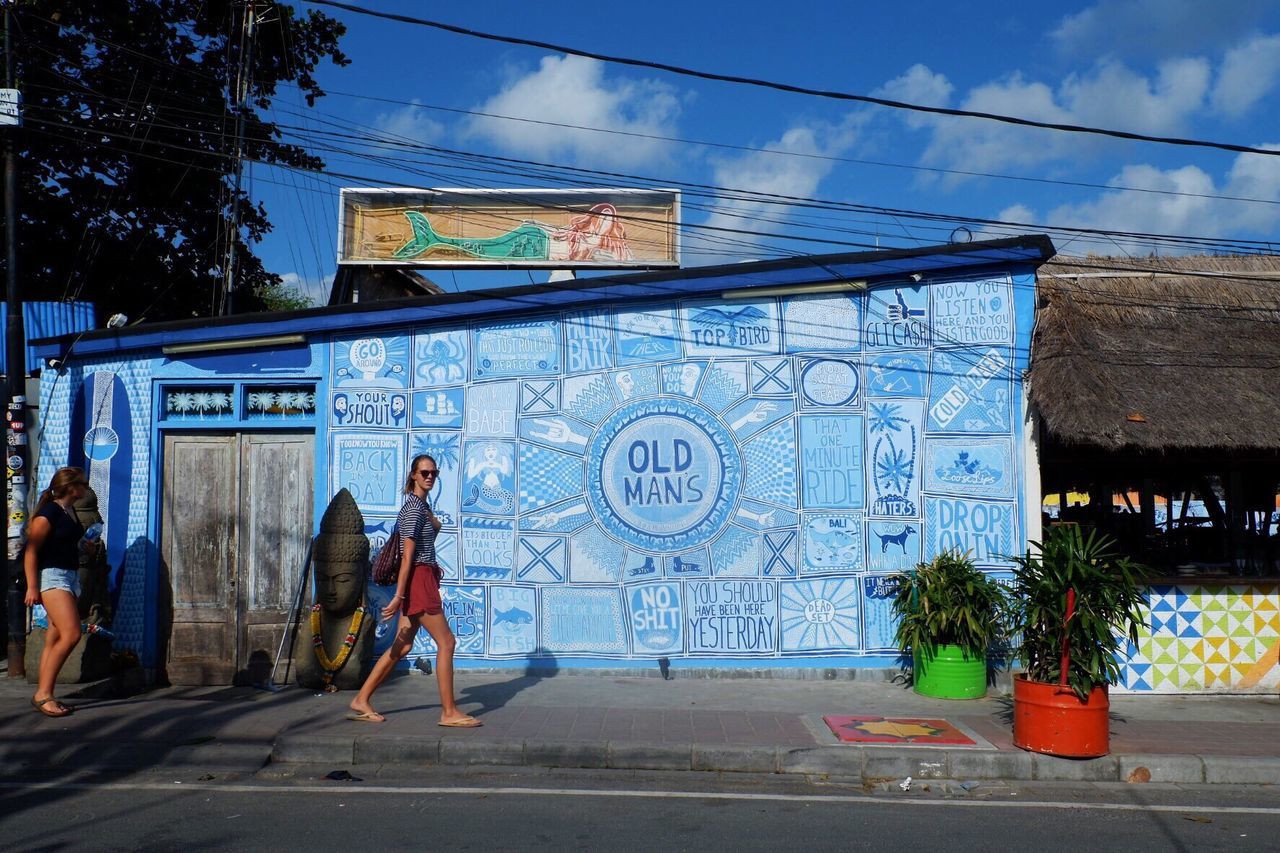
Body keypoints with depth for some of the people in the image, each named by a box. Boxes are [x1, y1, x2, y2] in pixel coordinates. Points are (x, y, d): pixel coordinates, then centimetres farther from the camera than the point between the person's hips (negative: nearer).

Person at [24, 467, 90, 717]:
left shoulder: (70, 511, 15)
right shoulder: (49, 512, -11)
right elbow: (31, 550, -14)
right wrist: (32, 586, -18)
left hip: (70, 578, 9)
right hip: (51, 576, -9)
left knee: (55, 640, 8)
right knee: (71, 634, -19)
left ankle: (43, 695, 11)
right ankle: (43, 693, -13)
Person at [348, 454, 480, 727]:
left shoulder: (421, 504, 16)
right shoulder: (414, 507, -14)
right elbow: (407, 555, -19)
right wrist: (399, 596, -20)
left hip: (424, 577, 10)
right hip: (418, 579, -10)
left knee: (403, 646, 12)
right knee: (446, 641, -6)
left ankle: (361, 700, 17)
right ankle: (449, 712, -1)